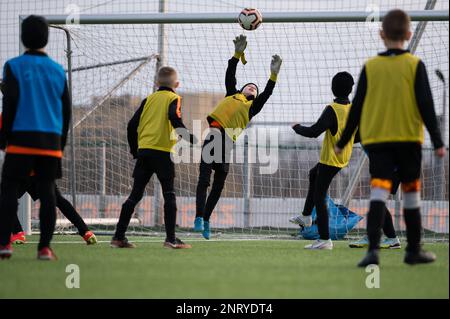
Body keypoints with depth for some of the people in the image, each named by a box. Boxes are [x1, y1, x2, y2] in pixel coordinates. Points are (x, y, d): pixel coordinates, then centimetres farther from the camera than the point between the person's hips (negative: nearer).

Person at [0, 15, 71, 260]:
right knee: (47, 192, 4)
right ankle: (45, 247, 0)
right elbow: (66, 109, 12)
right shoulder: (57, 70, 10)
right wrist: (61, 142, 19)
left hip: (22, 139, -3)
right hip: (51, 140, 3)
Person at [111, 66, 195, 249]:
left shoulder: (149, 99, 16)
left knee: (135, 194, 8)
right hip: (162, 151, -5)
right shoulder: (173, 99, 2)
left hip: (143, 151, 5)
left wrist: (134, 149, 21)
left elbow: (132, 125, 12)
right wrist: (189, 138, -16)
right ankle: (171, 239, -5)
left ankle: (119, 237, 6)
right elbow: (174, 118, -19)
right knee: (169, 195, 1)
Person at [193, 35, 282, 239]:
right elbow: (230, 76, 16)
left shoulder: (253, 106, 23)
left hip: (226, 143, 2)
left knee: (218, 186, 5)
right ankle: (199, 217, -16)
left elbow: (267, 93, 9)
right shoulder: (232, 95, 25)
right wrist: (237, 54, 7)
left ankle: (205, 220, 15)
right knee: (204, 180, -11)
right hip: (214, 136, -2)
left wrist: (273, 75, -2)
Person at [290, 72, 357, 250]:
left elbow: (314, 132, -26)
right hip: (344, 158, 8)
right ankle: (306, 216, 37)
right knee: (314, 174, 32)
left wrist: (297, 127, -8)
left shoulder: (332, 110, -22)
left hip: (330, 159, -8)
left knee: (319, 197, -2)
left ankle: (325, 239, -4)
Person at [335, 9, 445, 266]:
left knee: (379, 191, -8)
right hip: (409, 138, 0)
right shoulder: (415, 65, -1)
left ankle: (373, 249, -26)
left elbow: (357, 108, 4)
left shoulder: (370, 67, 2)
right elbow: (426, 106, -5)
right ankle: (414, 250, 21)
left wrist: (343, 142, 13)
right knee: (411, 192, 13)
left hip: (376, 139, 0)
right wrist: (438, 141, -1)